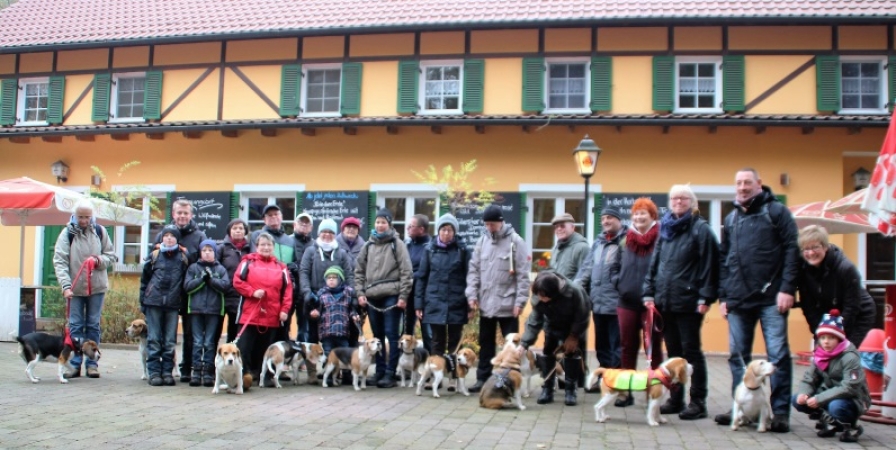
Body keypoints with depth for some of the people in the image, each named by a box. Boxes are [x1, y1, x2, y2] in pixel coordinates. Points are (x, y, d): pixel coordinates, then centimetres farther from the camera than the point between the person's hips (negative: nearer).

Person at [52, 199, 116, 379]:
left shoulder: (99, 231, 2)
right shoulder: (67, 233, -4)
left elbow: (112, 256, 10)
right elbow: (59, 261, -10)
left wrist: (100, 260, -12)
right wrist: (66, 286, -20)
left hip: (97, 287, 1)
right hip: (75, 288, -1)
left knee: (93, 325, 7)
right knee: (75, 326, 3)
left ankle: (92, 363, 12)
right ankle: (75, 364, 8)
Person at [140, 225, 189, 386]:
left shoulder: (184, 257, 5)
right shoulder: (154, 255, 5)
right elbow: (145, 279, 9)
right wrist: (143, 301, 6)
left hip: (173, 304, 0)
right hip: (153, 302, 0)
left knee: (170, 341, 4)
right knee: (154, 340, 1)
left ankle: (167, 372, 10)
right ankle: (154, 372, 5)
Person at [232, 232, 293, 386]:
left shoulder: (280, 267, 9)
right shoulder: (248, 261, 4)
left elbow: (287, 290, 6)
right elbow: (237, 281, -2)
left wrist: (285, 310, -3)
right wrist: (253, 292, -14)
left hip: (272, 316, 2)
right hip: (249, 314, -2)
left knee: (266, 348, 8)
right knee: (244, 346, -4)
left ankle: (262, 375, 16)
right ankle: (244, 373, 0)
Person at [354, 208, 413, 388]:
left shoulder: (397, 244, 0)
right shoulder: (368, 245, 13)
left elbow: (406, 272, -5)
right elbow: (359, 271, 16)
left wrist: (403, 296, -11)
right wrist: (360, 293, 5)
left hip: (391, 297, -5)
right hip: (372, 297, 5)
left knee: (392, 336, -5)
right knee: (377, 336, 10)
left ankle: (390, 374, -3)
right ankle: (380, 371, 18)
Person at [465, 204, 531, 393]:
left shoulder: (516, 242, -7)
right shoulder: (482, 241, 7)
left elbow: (523, 274, -9)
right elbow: (474, 269, 8)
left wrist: (520, 301, -14)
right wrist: (472, 294, -2)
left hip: (507, 304, -4)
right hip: (485, 303, 5)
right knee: (485, 343, 13)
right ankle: (483, 378, 21)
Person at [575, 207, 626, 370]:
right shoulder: (598, 242, 17)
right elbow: (587, 267, 18)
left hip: (616, 304, -8)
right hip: (598, 303, 8)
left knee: (617, 347, -1)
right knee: (601, 346, 16)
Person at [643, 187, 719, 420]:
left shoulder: (700, 229, -3)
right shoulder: (665, 228, 15)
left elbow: (709, 265, -9)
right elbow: (654, 263, 17)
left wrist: (705, 297, -15)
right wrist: (649, 293, 10)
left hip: (688, 302, -6)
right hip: (665, 301, 6)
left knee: (691, 351, -1)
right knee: (673, 351, 11)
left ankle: (698, 402, 5)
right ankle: (676, 399, 18)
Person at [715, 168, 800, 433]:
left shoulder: (776, 211, 2)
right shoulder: (731, 219, 17)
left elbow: (792, 250, -5)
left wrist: (787, 289, -13)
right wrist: (723, 296, 11)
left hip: (771, 299, -5)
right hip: (738, 301, 5)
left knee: (778, 355, -3)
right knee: (738, 355, 8)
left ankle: (780, 412, 2)